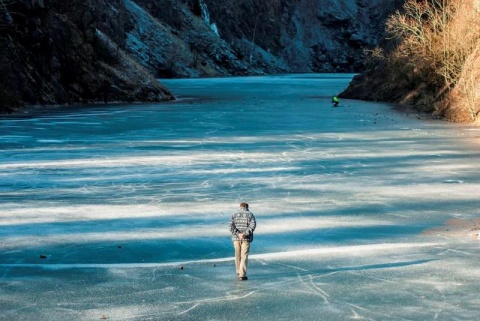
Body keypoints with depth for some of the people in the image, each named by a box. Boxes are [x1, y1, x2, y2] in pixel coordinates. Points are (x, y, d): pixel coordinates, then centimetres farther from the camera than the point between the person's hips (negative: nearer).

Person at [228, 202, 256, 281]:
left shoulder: (234, 215, 8)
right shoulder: (250, 215, 2)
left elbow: (230, 226, -8)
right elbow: (253, 225, -15)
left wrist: (238, 234, -15)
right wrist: (245, 234, -19)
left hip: (236, 238, 2)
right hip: (246, 238, -2)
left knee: (238, 255, 17)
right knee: (244, 257, -2)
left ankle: (239, 272, 30)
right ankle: (242, 275, -9)